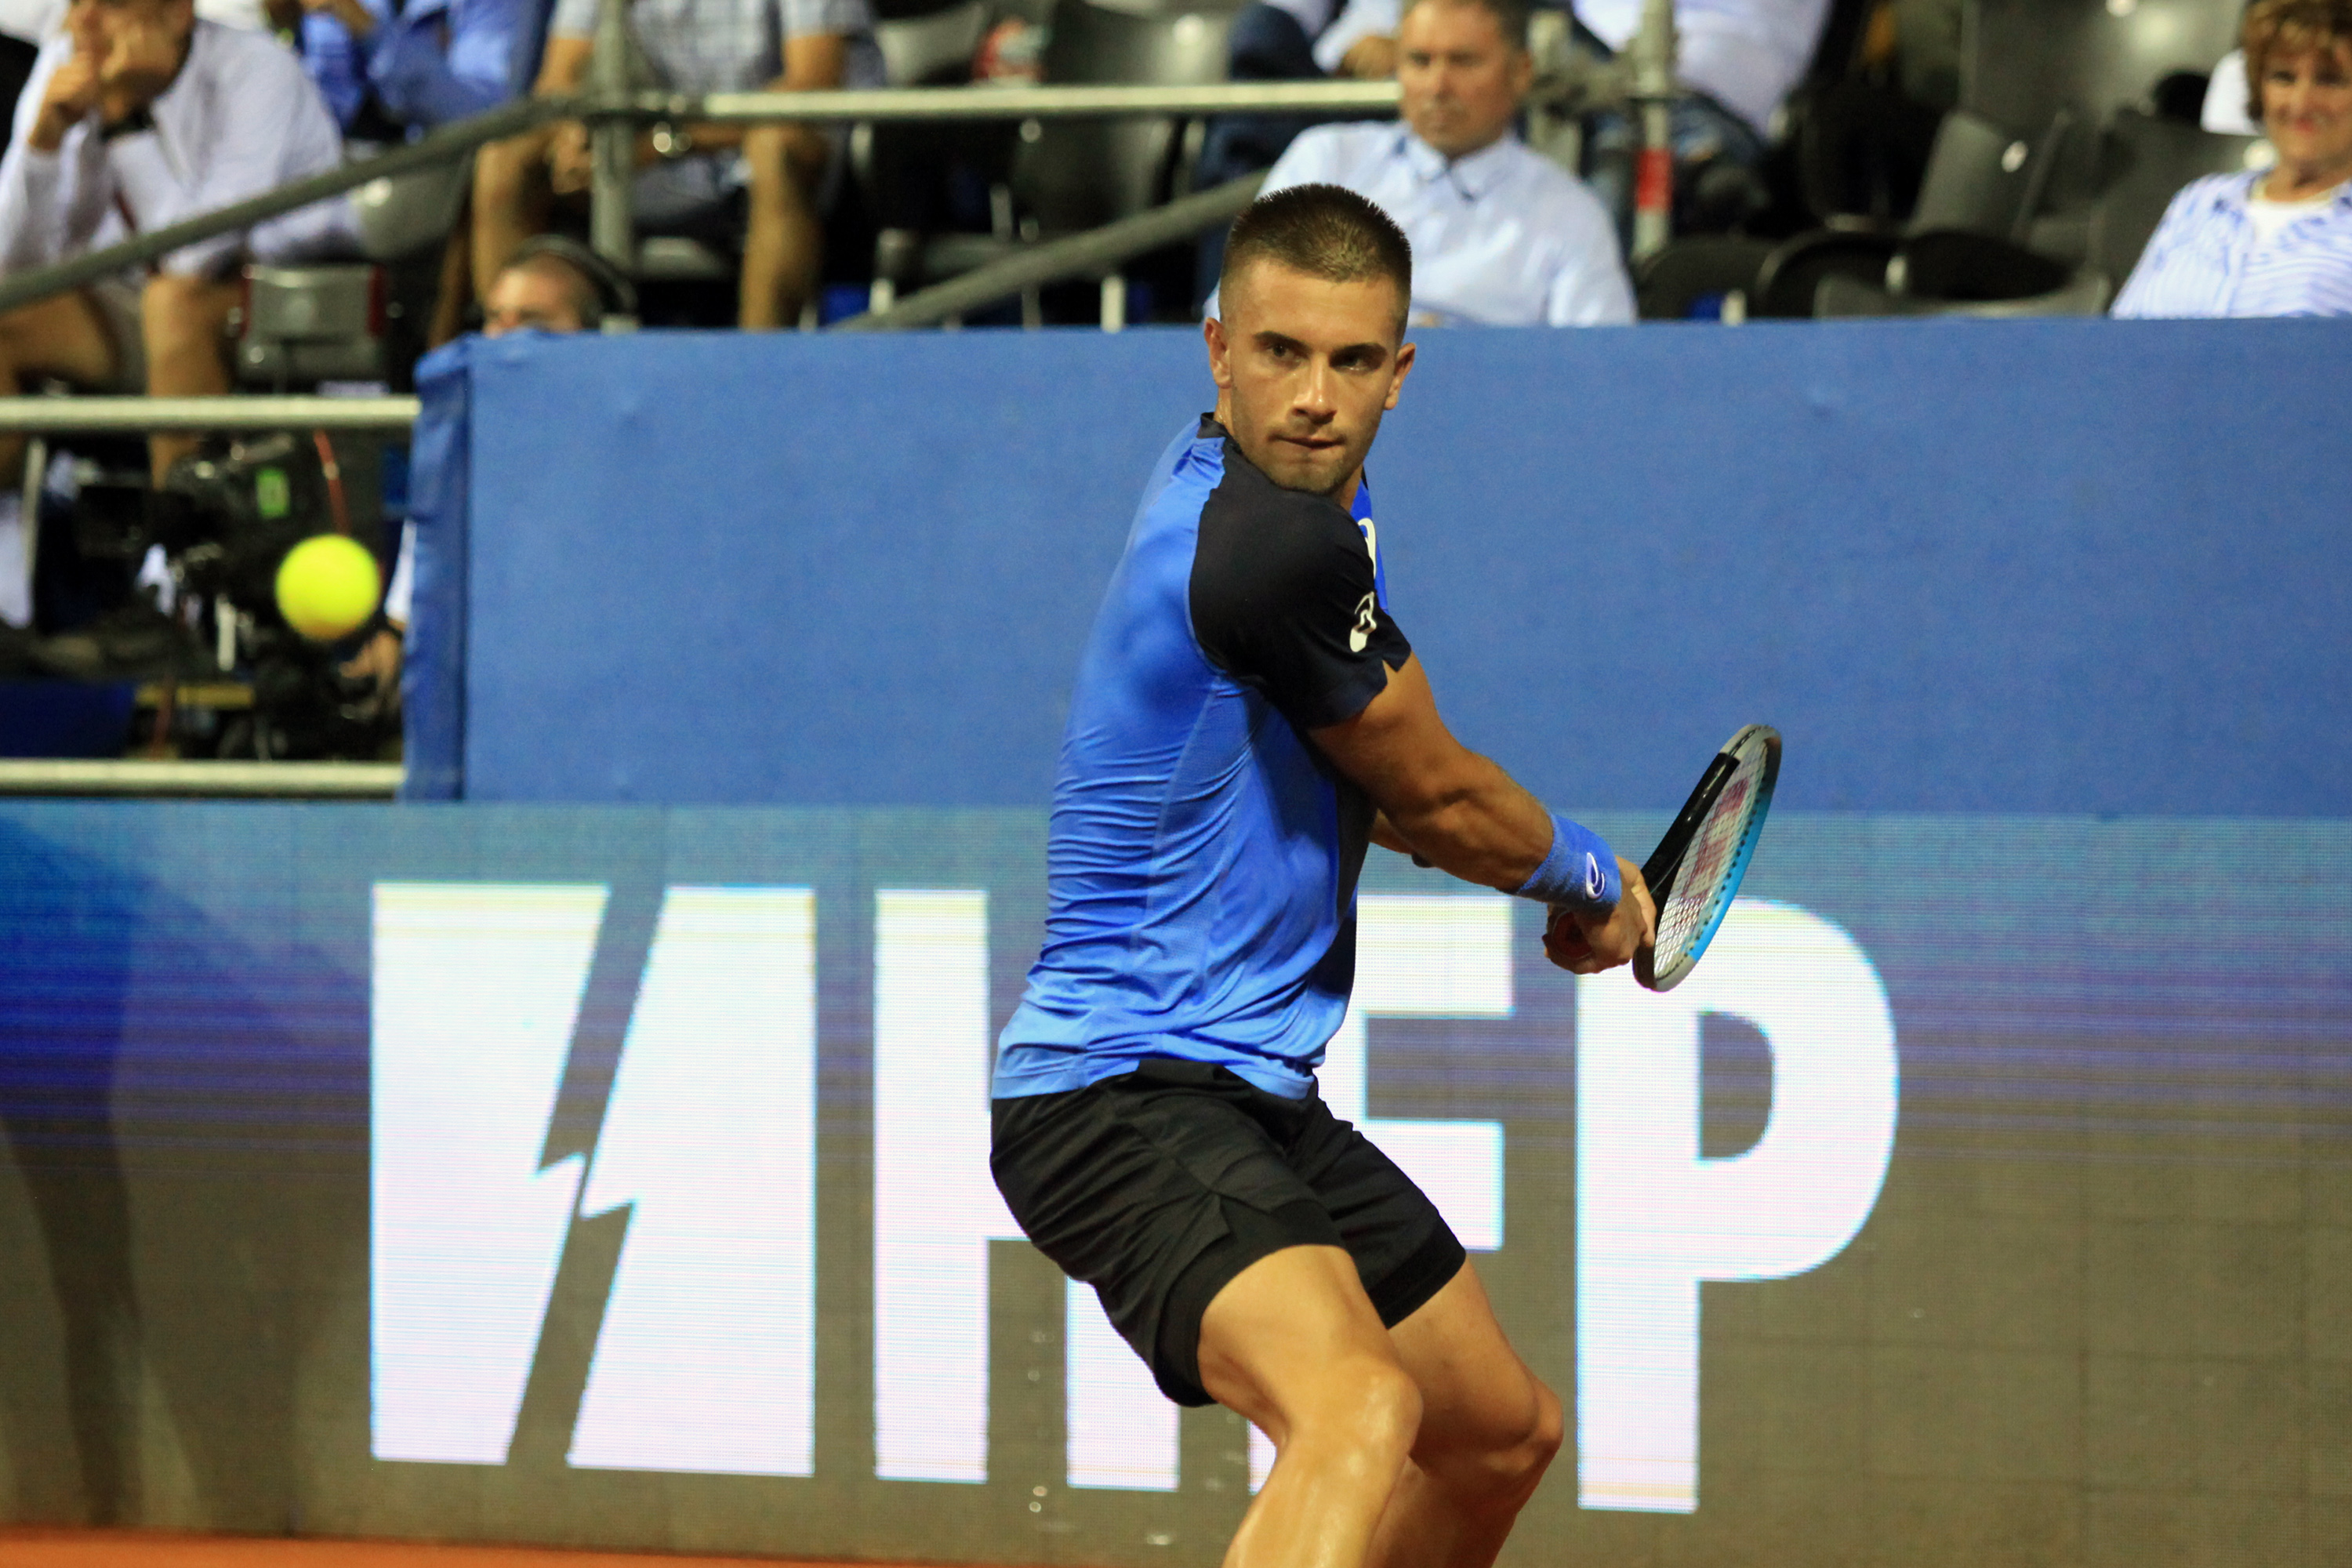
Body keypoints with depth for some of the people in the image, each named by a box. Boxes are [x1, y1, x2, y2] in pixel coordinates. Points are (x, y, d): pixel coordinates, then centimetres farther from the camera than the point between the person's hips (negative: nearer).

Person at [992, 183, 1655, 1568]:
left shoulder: (1302, 498, 11)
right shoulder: (1277, 546, -21)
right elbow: (1434, 793, -7)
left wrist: (1558, 878, 16)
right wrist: (1589, 879, 12)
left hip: (1253, 1094, 11)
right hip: (1122, 1099, -11)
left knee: (1503, 1431, 23)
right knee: (1360, 1416, -35)